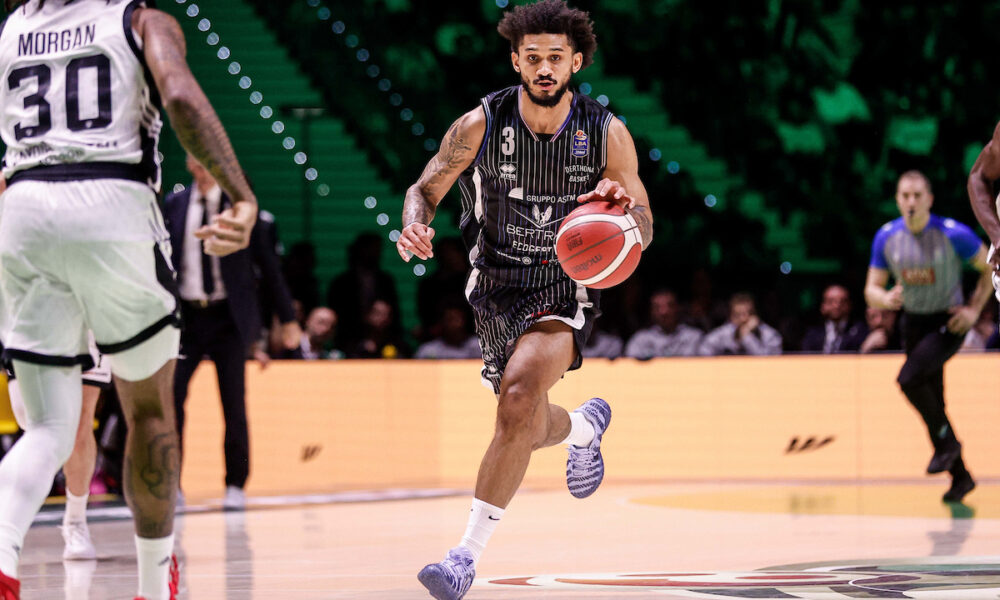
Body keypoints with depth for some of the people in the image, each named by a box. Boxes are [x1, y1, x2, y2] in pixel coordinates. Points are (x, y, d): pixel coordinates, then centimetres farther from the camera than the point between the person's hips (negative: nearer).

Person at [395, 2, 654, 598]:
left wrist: (622, 207, -28)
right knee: (529, 429, 14)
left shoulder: (607, 134, -10)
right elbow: (426, 188, 0)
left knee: (519, 395, -30)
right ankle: (583, 425, 54)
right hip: (497, 286, 3)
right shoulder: (481, 125, -10)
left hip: (566, 287, -3)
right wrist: (415, 225, -25)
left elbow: (644, 230, -3)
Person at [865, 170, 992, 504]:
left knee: (909, 379, -26)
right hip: (914, 322, 5)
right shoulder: (886, 237, -6)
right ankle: (960, 477, 24)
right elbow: (871, 290, 2)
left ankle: (946, 442, -4)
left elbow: (990, 268, -4)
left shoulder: (954, 235, -18)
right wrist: (886, 298, -21)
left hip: (948, 322, -5)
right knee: (932, 401, 9)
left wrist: (974, 309, -10)